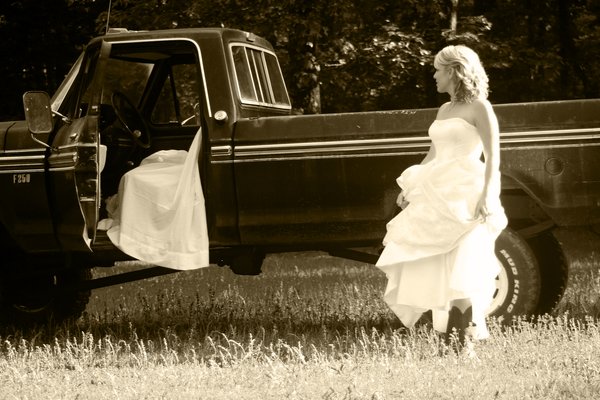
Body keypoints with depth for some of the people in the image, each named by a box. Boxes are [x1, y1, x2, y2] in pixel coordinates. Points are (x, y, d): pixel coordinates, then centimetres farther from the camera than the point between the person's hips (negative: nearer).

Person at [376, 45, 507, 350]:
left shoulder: (479, 108, -5)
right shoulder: (444, 110, 17)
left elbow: (493, 156, -11)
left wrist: (486, 195, -22)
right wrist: (409, 188, 18)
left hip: (466, 194, -8)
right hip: (438, 193, 8)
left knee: (460, 270, -15)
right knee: (436, 270, 4)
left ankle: (463, 336, -17)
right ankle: (449, 337, 6)